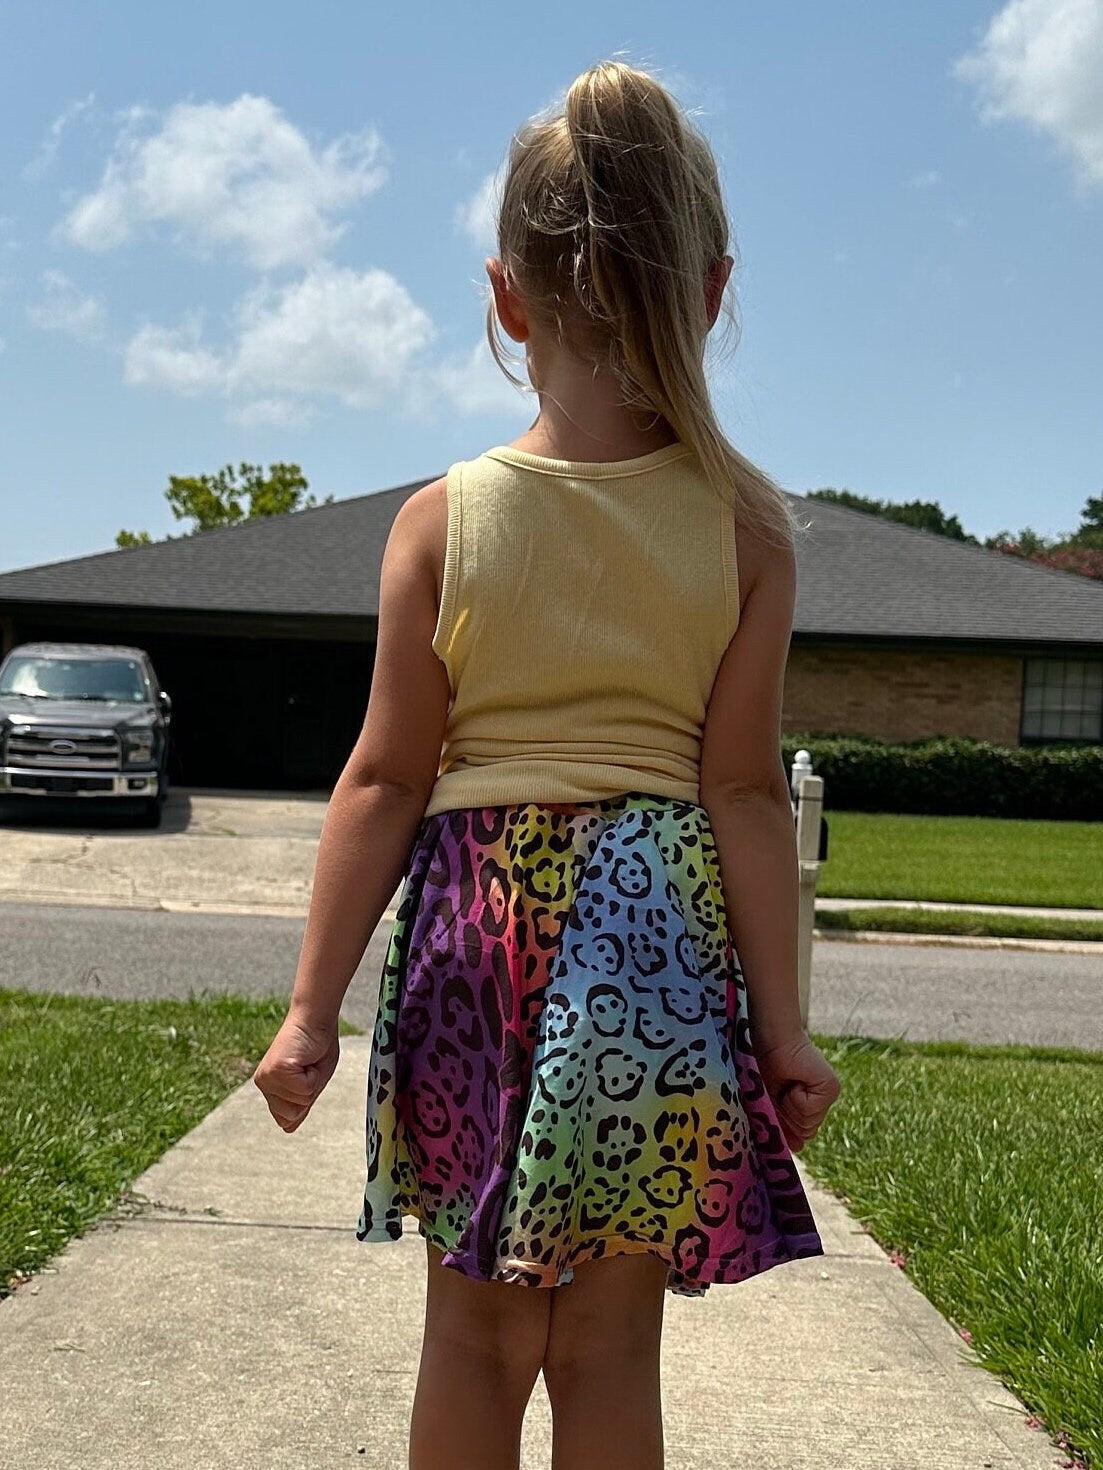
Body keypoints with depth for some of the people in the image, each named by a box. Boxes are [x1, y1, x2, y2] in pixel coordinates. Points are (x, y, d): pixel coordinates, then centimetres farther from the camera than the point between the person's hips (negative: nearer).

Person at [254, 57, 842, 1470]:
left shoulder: (443, 517, -5)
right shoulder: (746, 520, -5)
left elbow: (386, 780, -5)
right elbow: (743, 788, -7)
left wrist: (313, 1005, 0)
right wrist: (782, 1024, -1)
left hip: (480, 912, 0)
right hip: (661, 926, 0)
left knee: (476, 1321, 14)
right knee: (610, 1340, 11)